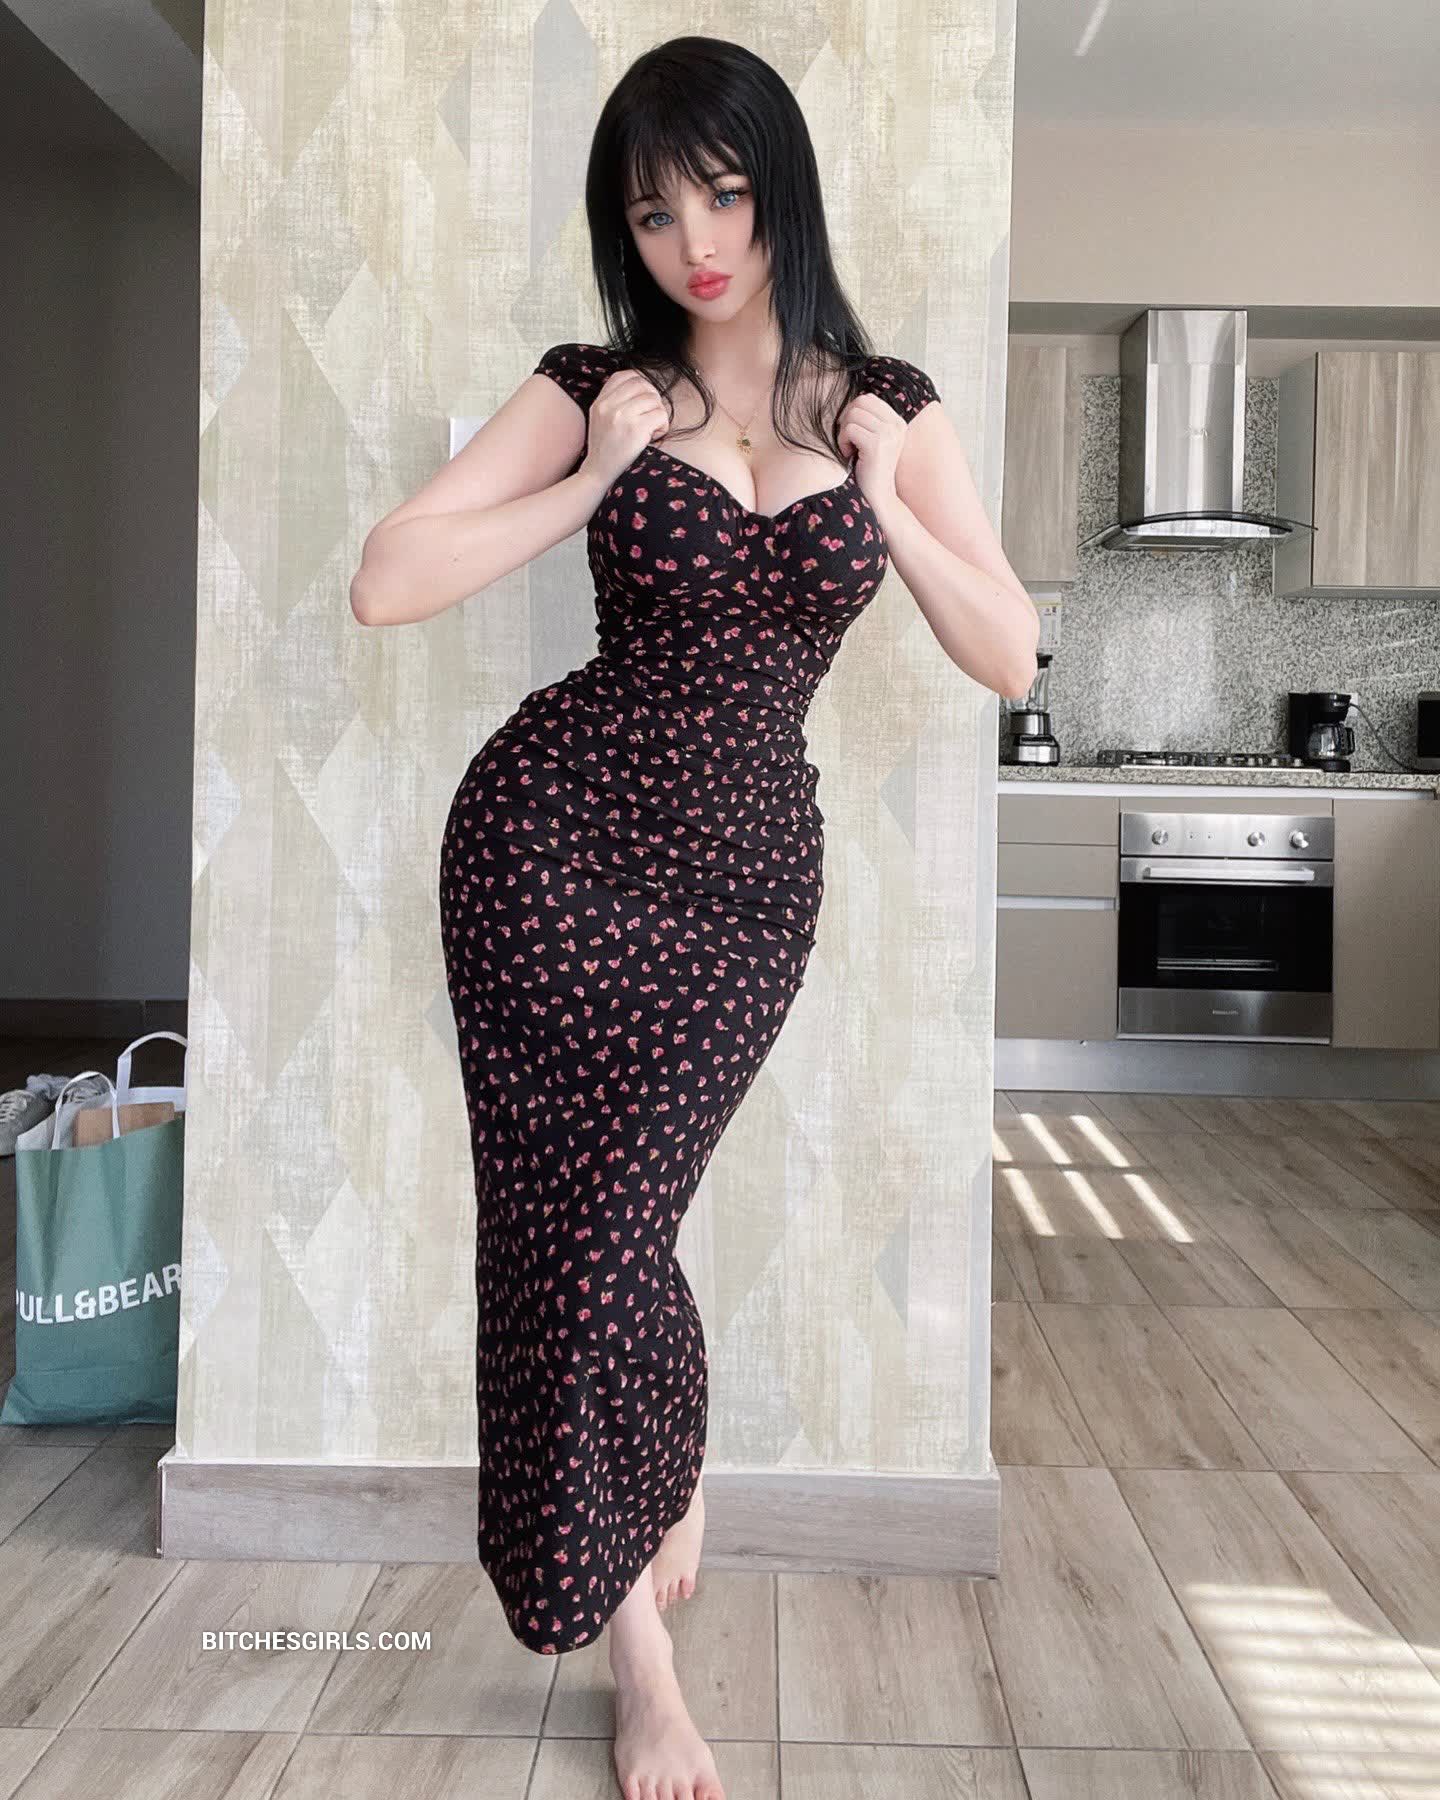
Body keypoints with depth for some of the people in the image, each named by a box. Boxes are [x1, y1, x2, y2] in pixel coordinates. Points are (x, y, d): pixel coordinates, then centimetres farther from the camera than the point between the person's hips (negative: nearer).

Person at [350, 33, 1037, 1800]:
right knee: (572, 1220, 1)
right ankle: (644, 1655, 24)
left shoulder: (885, 405, 7)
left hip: (747, 871, 1)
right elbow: (383, 587, -7)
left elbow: (1010, 659, 4)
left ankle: (660, 1505, 39)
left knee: (606, 1217, 1)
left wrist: (886, 505, -8)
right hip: (552, 832, 0)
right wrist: (596, 480, -11)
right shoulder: (595, 388, 1)